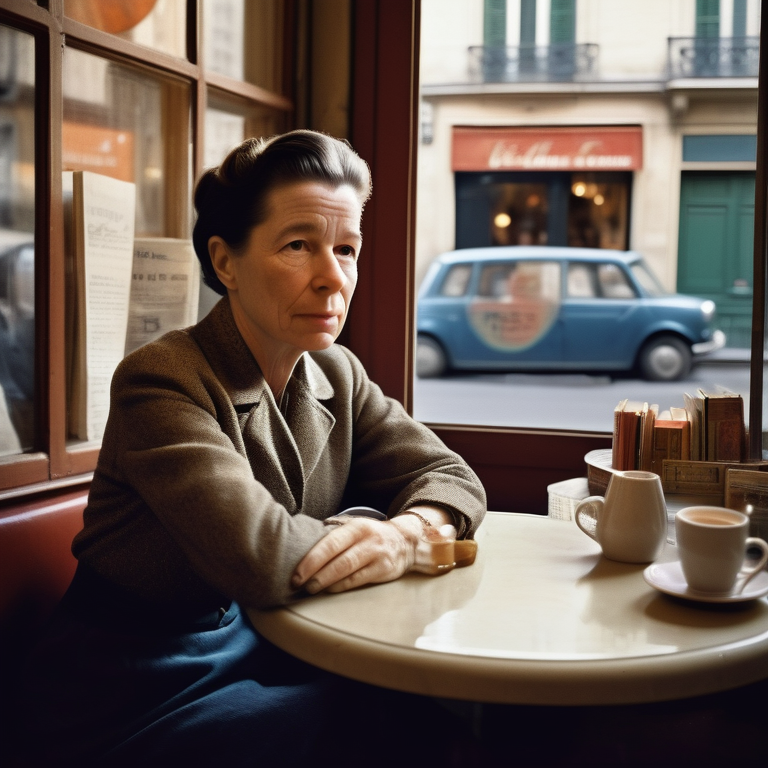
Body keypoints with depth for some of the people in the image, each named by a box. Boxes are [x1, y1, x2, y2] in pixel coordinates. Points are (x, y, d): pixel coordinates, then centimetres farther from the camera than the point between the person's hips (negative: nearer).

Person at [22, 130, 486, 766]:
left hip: (268, 643, 7)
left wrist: (406, 533, -23)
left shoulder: (339, 375, 1)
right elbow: (258, 557, -34)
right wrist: (371, 541, -16)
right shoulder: (161, 381, -23)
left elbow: (449, 476, 0)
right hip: (137, 697, -6)